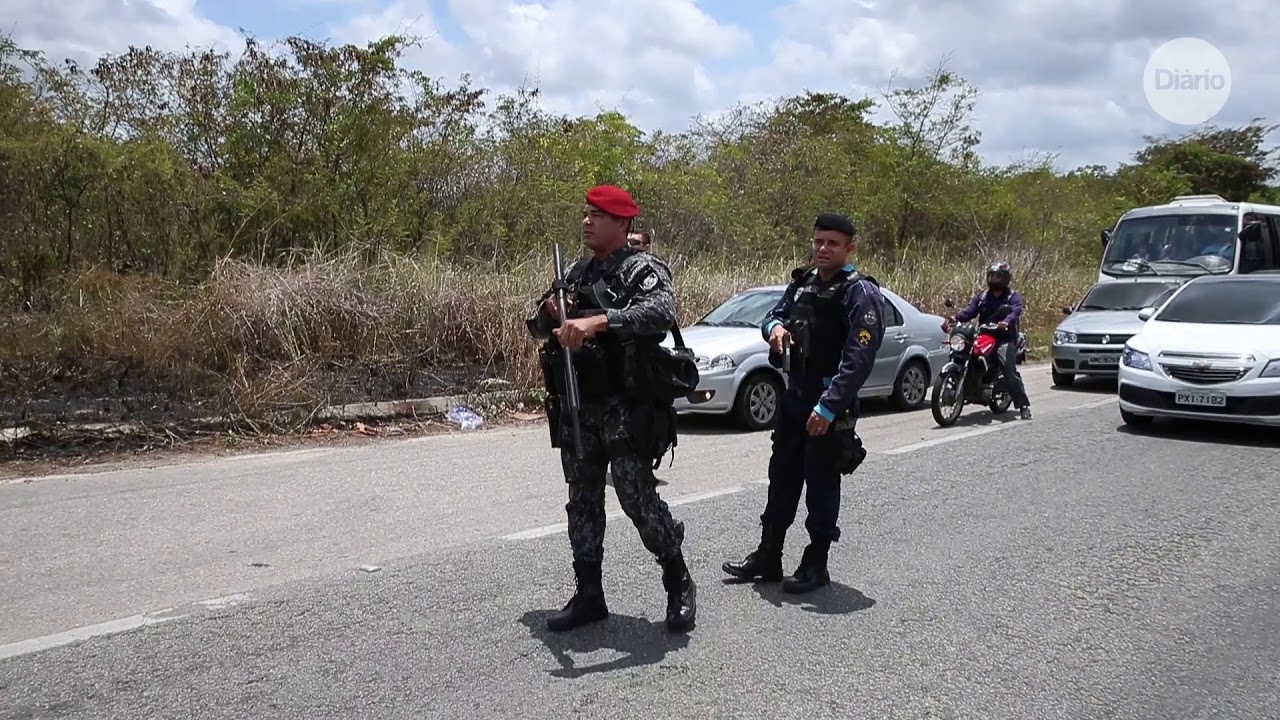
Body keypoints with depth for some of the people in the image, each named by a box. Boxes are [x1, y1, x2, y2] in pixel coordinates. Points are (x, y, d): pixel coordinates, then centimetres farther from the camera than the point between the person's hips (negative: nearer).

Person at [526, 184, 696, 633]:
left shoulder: (643, 270, -7)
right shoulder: (575, 272, 15)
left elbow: (662, 311, -29)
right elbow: (536, 326, 20)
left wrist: (597, 320, -40)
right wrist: (549, 313, -4)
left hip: (623, 409, -7)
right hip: (575, 408, 7)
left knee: (639, 500, -3)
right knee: (582, 503, 11)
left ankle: (679, 584, 17)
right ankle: (588, 596, 22)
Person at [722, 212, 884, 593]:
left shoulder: (861, 293, -13)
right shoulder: (803, 281, 10)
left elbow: (859, 358, -21)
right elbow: (775, 315, 21)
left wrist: (829, 406, -26)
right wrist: (775, 327, -5)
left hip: (831, 404, -7)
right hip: (794, 396, 7)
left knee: (822, 484, 2)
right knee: (782, 477, 13)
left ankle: (816, 564, 14)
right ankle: (768, 557, 23)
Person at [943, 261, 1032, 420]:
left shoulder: (1013, 296, 7)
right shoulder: (981, 296, 20)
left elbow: (1016, 311, -14)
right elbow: (970, 311, 5)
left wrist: (1006, 322, -37)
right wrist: (954, 318, -17)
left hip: (1005, 339, -4)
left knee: (1010, 370, -22)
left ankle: (1024, 405, -17)